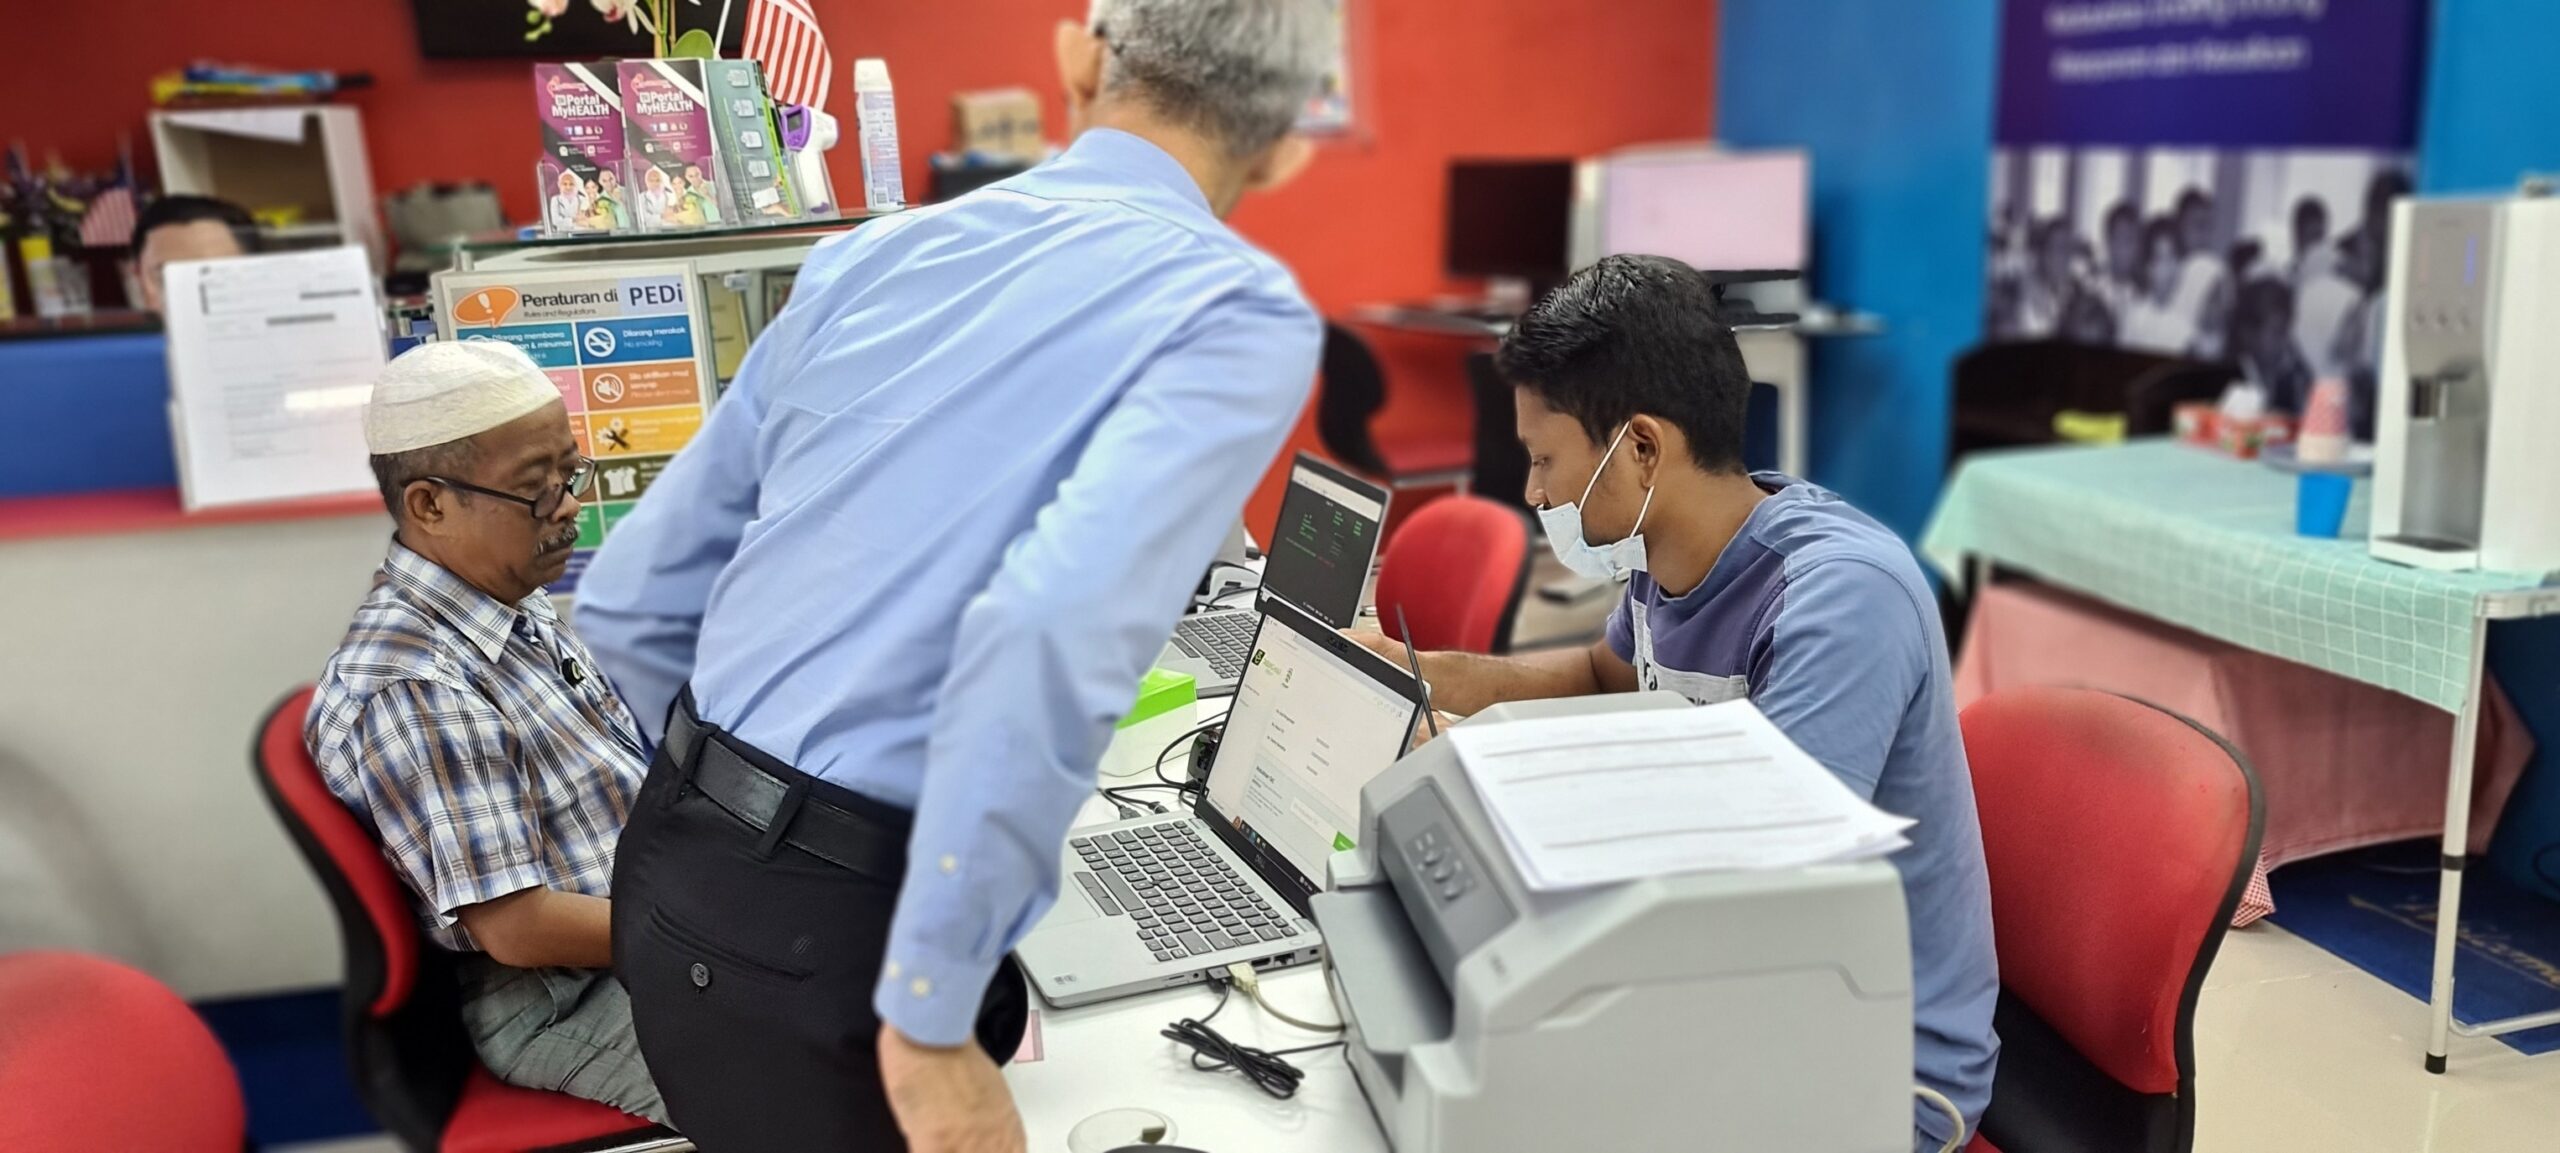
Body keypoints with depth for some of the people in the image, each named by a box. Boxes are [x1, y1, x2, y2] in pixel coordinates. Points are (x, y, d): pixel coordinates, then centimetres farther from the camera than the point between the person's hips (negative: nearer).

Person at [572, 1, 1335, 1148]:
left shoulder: (870, 254, 8)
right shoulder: (1241, 314, -9)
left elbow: (631, 601, 11)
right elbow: (1052, 630, -28)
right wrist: (930, 1011, -20)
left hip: (670, 862, 7)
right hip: (830, 933, -6)